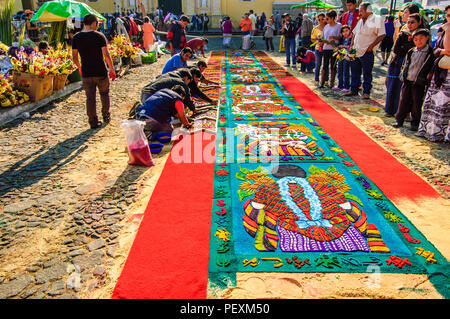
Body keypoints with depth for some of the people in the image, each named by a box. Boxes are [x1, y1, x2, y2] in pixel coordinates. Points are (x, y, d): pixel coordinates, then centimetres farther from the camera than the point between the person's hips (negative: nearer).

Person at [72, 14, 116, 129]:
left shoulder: (76, 38, 1)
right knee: (104, 94, 19)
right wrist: (112, 69, -5)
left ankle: (93, 122, 10)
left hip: (86, 74, 2)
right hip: (101, 72, -2)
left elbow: (74, 57, 5)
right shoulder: (99, 36, -9)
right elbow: (106, 55, -13)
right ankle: (106, 116, 30)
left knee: (90, 98, 7)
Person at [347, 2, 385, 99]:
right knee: (355, 72, 12)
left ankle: (366, 92, 6)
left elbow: (381, 35, -11)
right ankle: (354, 90, 22)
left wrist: (371, 46, -16)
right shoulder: (360, 20, 16)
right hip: (356, 51, 7)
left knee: (367, 73, -1)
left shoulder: (377, 19, -7)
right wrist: (352, 46, 10)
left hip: (367, 52, -7)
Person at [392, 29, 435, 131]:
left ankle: (415, 123, 14)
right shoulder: (411, 52, 8)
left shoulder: (430, 53, -3)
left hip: (419, 83, -3)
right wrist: (403, 75, 6)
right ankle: (399, 120, 17)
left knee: (417, 103, 3)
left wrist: (427, 78, -10)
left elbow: (431, 69, -2)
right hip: (407, 81, 3)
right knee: (403, 101, 7)